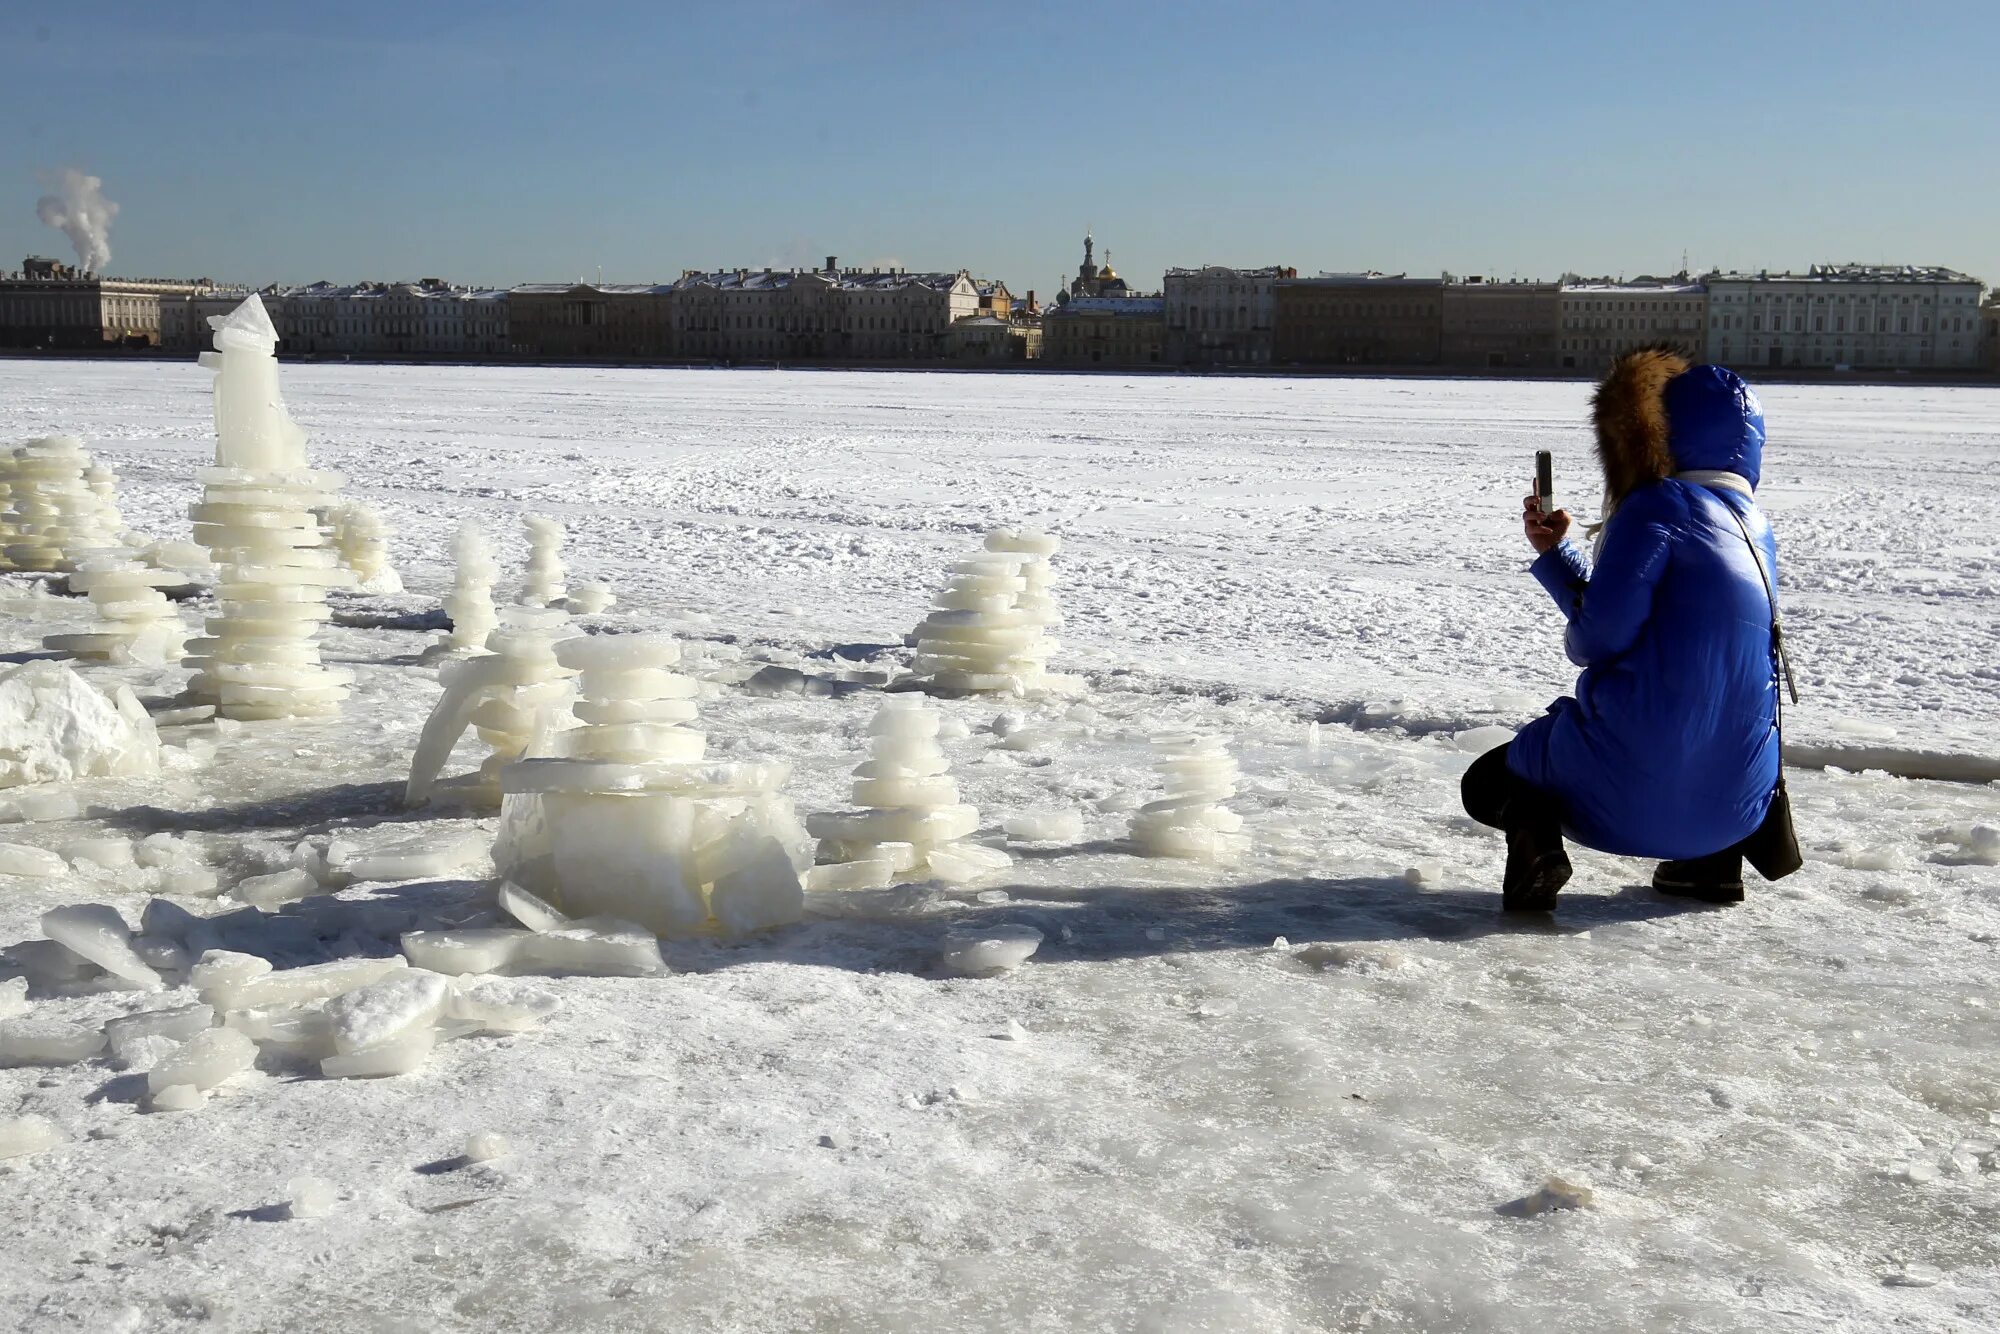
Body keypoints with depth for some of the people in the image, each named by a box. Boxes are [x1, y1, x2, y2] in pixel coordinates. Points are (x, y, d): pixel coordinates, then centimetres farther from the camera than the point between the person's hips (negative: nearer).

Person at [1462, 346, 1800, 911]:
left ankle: (1534, 828, -13)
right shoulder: (1755, 529, 14)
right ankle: (1716, 855, 15)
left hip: (1640, 791, -7)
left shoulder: (1660, 506, -11)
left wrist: (1576, 640, 7)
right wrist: (1553, 552, 16)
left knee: (1487, 783, 19)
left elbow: (1601, 632, -17)